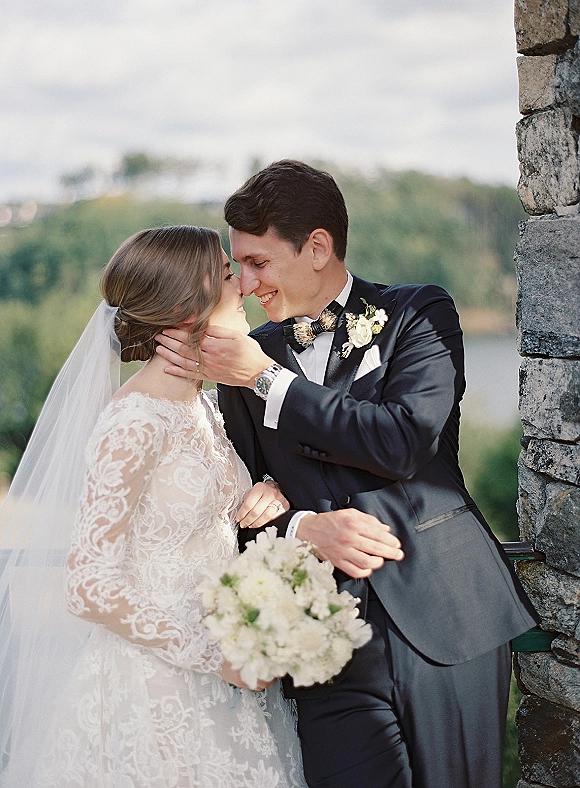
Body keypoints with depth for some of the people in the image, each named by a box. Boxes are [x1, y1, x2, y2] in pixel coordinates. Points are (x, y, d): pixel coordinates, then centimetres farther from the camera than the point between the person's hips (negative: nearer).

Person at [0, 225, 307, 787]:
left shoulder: (201, 402, 5)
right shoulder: (134, 420, -21)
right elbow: (90, 586, -22)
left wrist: (265, 495, -2)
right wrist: (211, 653, -17)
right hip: (155, 693, -8)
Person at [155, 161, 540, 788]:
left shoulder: (421, 313, 1)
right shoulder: (247, 357, 10)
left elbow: (406, 442, -16)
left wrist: (266, 380, -12)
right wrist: (304, 528, -13)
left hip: (443, 618, -2)